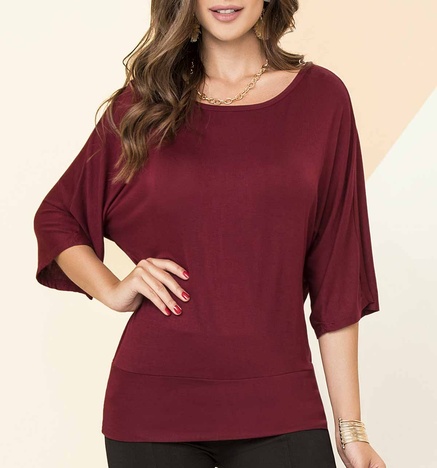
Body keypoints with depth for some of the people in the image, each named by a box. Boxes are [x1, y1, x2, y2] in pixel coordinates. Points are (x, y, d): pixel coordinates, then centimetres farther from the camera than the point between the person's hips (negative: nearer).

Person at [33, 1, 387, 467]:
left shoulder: (321, 97, 2)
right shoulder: (143, 101, 4)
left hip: (278, 408, 0)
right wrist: (112, 291, -2)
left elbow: (336, 275, 2)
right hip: (153, 404, 1)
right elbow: (55, 217, 16)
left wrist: (350, 428, 1)